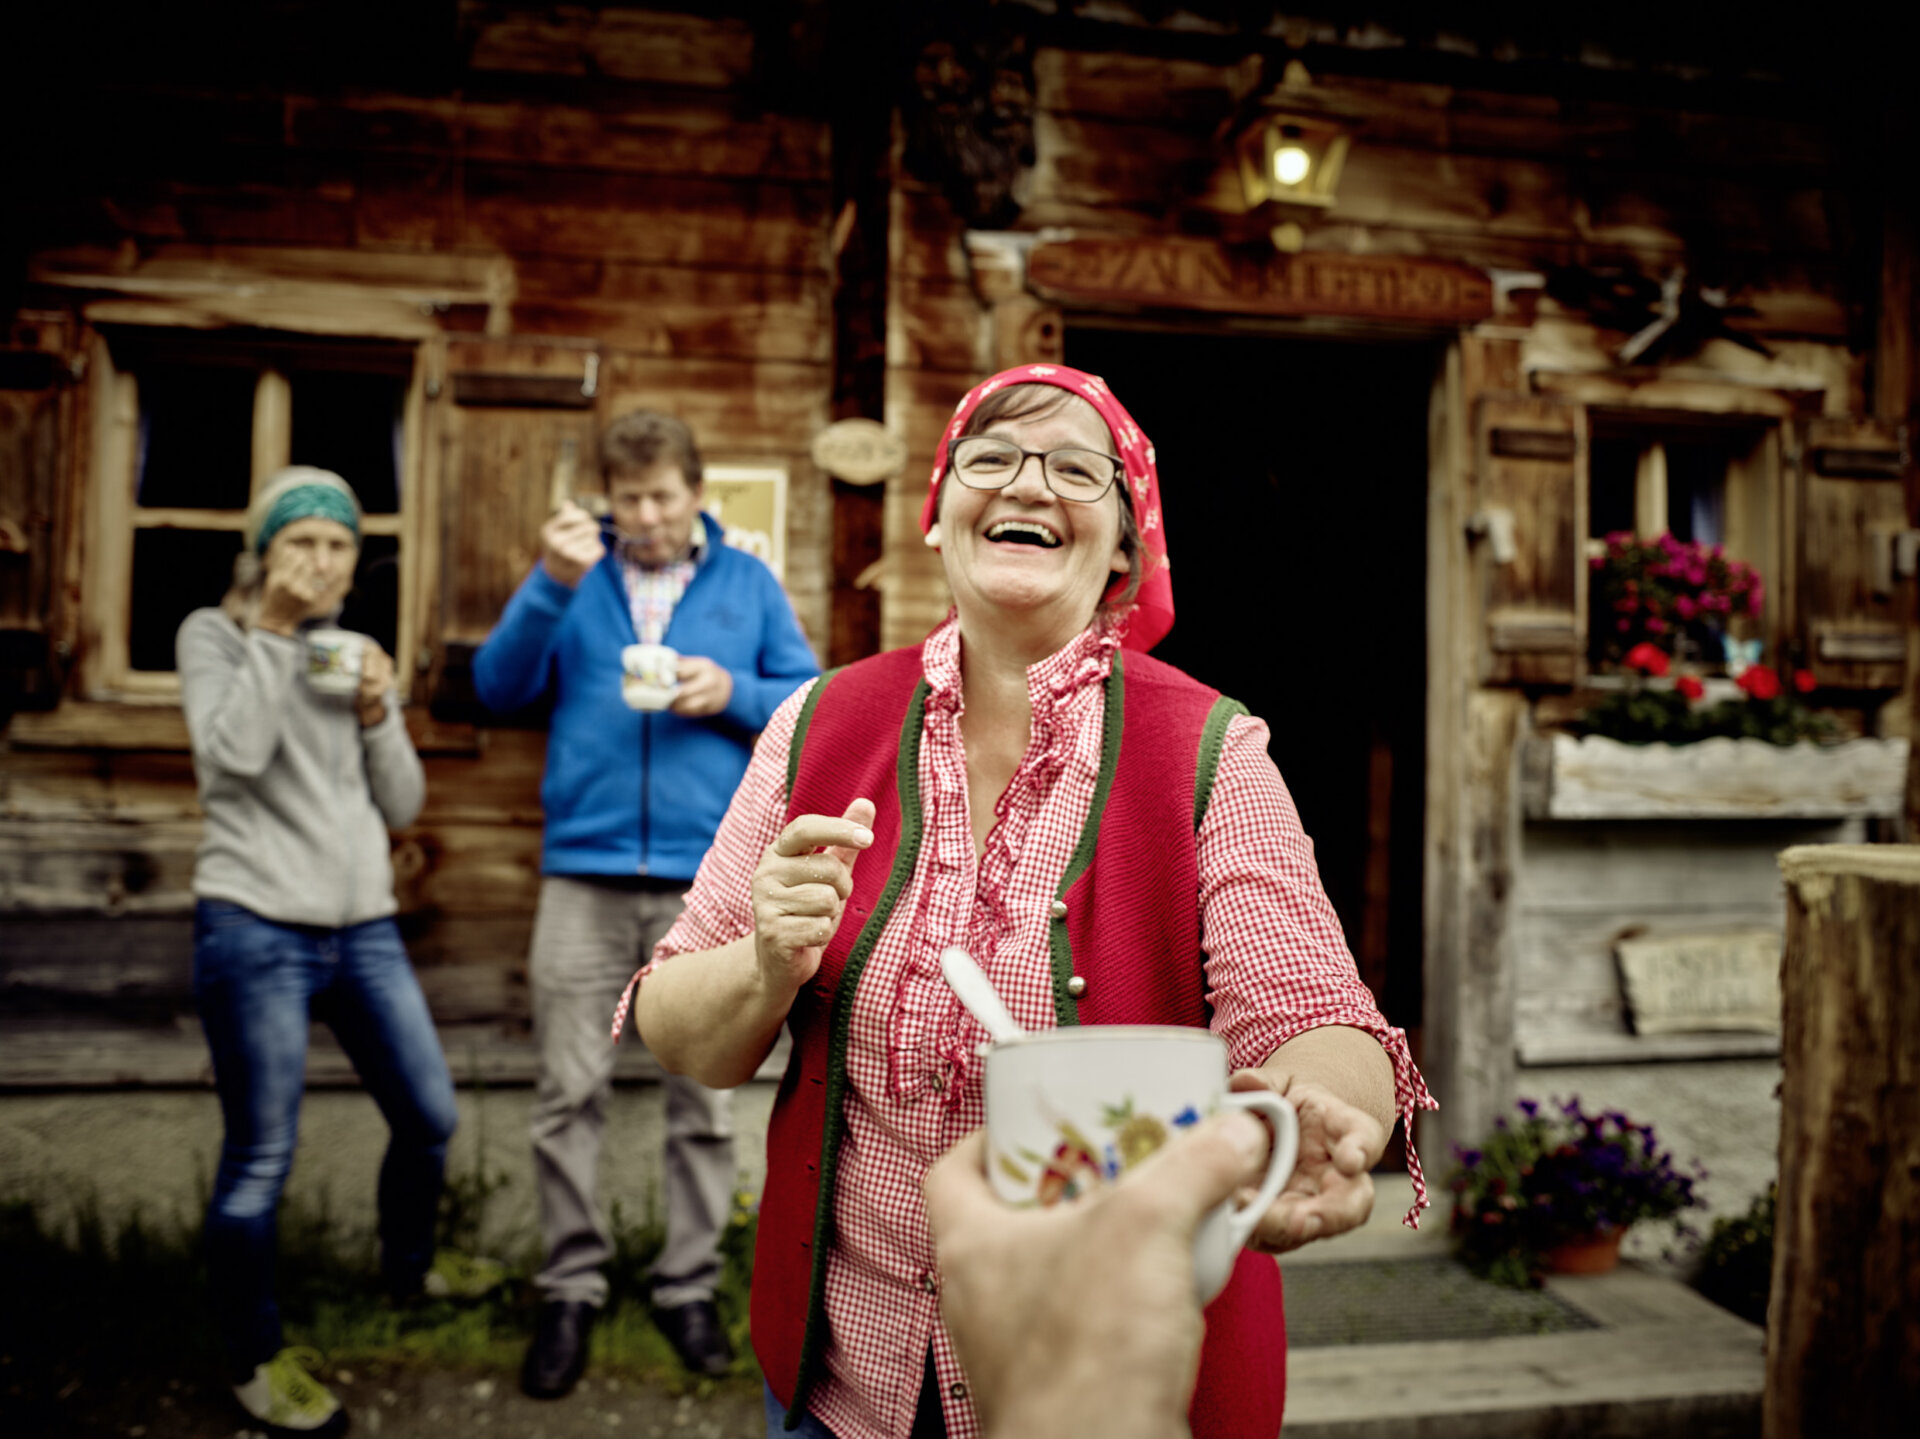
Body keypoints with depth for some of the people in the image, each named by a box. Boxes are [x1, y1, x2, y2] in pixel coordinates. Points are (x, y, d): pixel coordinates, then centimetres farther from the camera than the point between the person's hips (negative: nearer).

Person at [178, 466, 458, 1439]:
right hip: (255, 930, -5)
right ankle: (255, 1361, 18)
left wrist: (378, 714, -7)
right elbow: (230, 755, -19)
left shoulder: (354, 653, 14)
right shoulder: (215, 635, 0)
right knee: (260, 1161, -2)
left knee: (430, 1118, 10)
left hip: (364, 927, 6)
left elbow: (401, 807, 9)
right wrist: (271, 629, -13)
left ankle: (409, 1278, 36)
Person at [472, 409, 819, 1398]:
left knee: (704, 1098, 7)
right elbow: (499, 688, 0)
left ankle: (689, 1285, 22)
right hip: (584, 872, 0)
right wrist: (552, 586, -13)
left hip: (708, 879, 0)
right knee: (569, 1093, 4)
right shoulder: (573, 574, 10)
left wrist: (733, 692, -10)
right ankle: (571, 1286, 19)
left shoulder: (749, 584, 10)